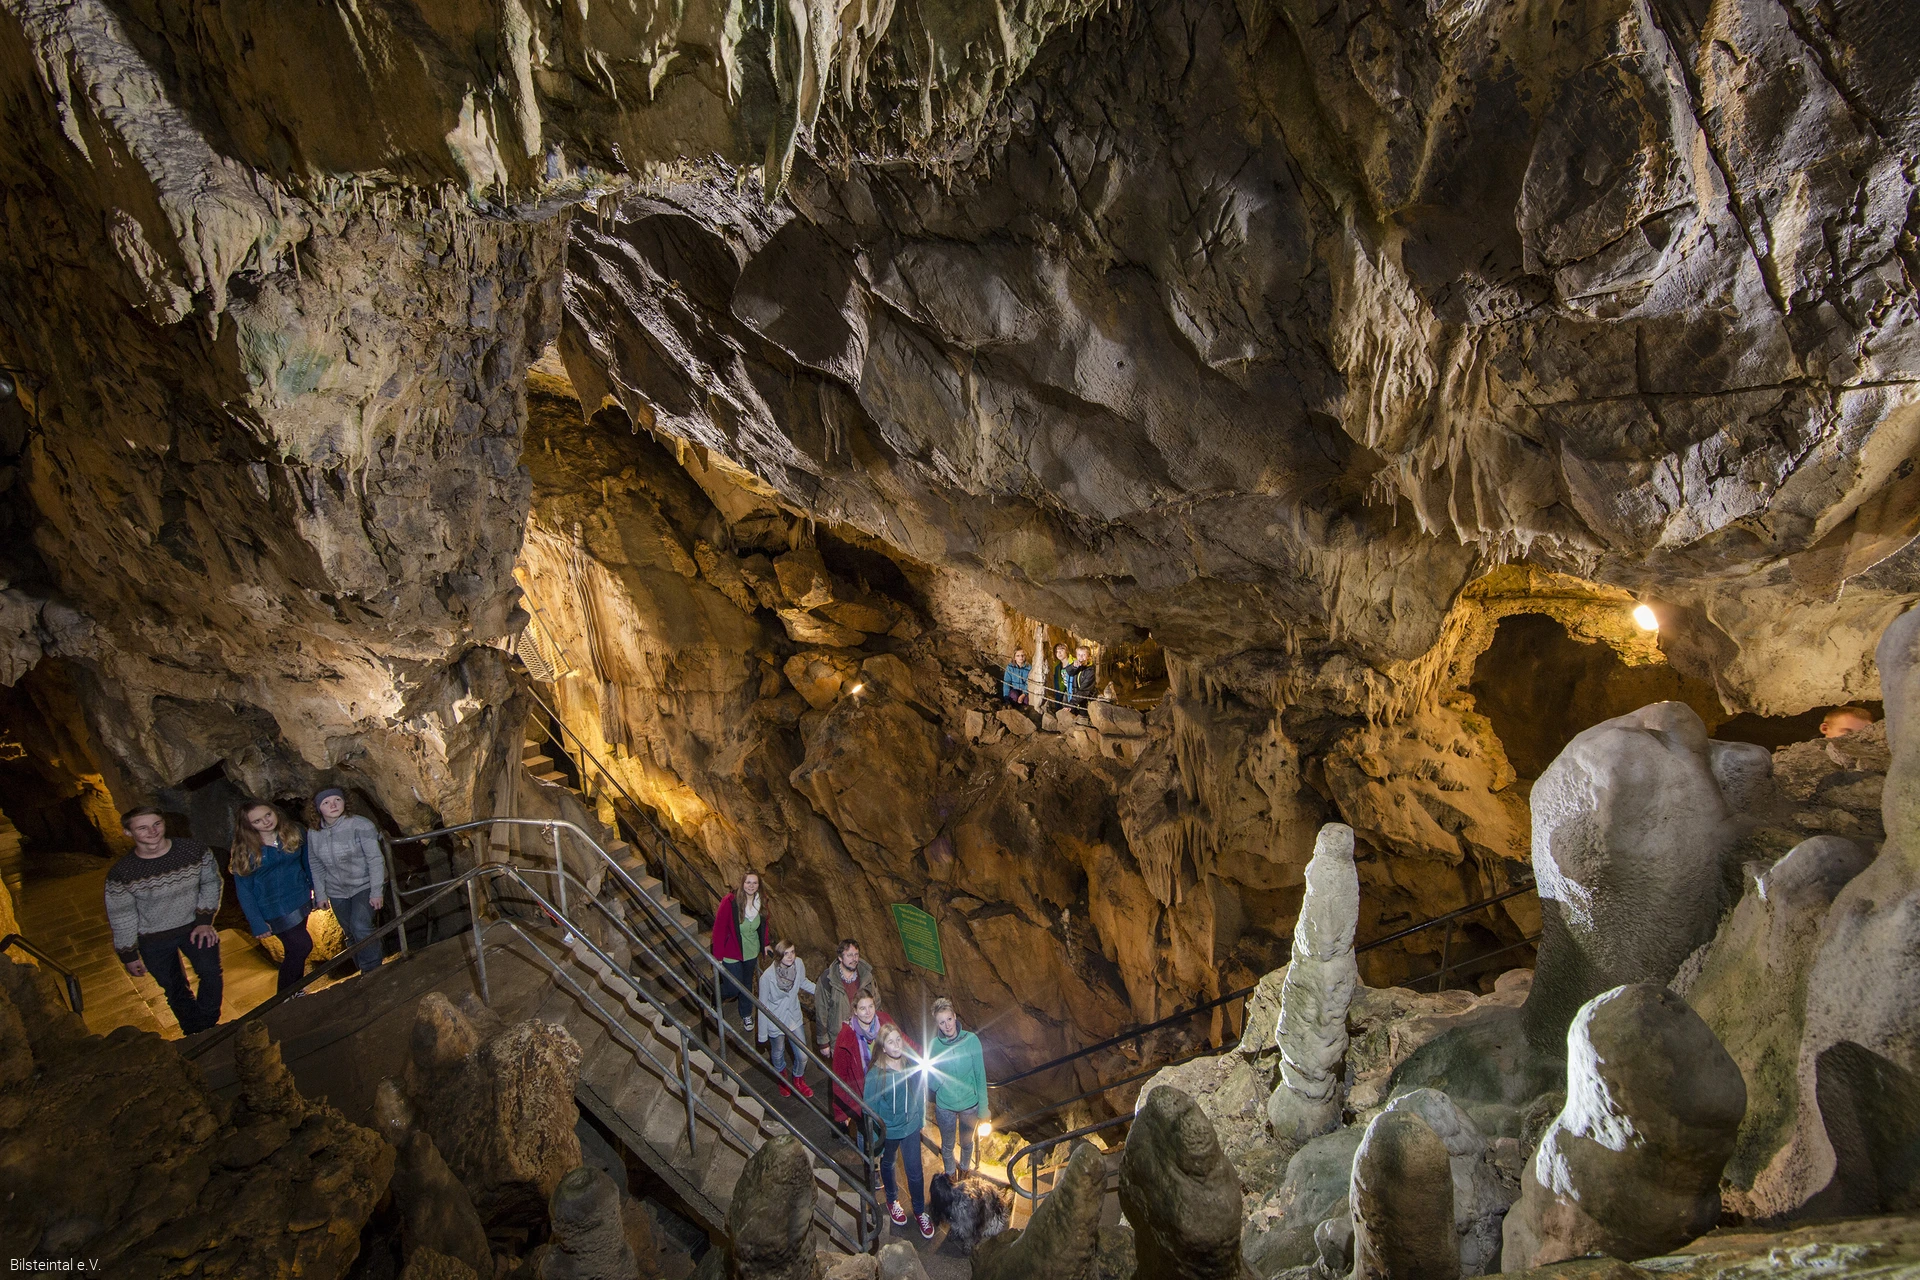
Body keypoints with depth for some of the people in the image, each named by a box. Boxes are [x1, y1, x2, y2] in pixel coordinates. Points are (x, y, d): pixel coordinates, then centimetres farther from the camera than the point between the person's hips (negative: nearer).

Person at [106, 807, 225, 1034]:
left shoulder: (195, 851, -19)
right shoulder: (120, 873, -21)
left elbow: (211, 882, -3)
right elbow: (121, 917, -9)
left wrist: (205, 920, -8)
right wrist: (128, 955, -3)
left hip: (193, 926, 1)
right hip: (153, 939, -1)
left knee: (211, 974, 4)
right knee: (174, 989, 14)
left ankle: (208, 1026, 29)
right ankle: (194, 1033, 35)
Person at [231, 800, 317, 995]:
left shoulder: (294, 832, -6)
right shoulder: (245, 850, -14)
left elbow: (308, 863, 6)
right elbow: (243, 890, -11)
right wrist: (257, 924, -13)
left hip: (301, 899, 4)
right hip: (274, 909, -4)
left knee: (295, 950, 13)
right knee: (302, 946, -7)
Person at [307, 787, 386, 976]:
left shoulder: (360, 825, -19)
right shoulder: (313, 833, -3)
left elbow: (375, 859, -18)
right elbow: (315, 865, 8)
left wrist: (377, 891, -19)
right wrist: (320, 893, 6)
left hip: (365, 886, -5)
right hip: (337, 891, 5)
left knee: (361, 927, -20)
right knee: (351, 933, 12)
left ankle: (372, 970, -7)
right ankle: (366, 974, 26)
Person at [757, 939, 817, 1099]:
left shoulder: (798, 964, -21)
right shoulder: (767, 976, -32)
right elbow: (763, 1005, -19)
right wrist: (763, 1034, -11)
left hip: (795, 1019, 3)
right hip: (775, 1023, -3)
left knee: (802, 1056, 14)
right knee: (778, 1055, 23)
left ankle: (799, 1081, 48)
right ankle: (782, 1080, 57)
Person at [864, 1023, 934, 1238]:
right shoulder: (875, 1074, -27)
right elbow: (870, 1109, -17)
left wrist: (921, 1119, 10)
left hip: (911, 1126, 2)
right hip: (887, 1130, -2)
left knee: (915, 1172, 12)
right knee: (887, 1165, 24)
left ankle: (920, 1212, 36)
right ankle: (892, 1201, 52)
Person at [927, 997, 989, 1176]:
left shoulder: (971, 1040, -20)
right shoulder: (935, 1045, -17)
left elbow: (980, 1074, -11)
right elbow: (932, 1080, -7)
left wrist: (983, 1107, -8)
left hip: (970, 1104, 0)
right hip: (945, 1106, 0)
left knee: (967, 1142, 25)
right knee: (947, 1145, 22)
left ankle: (965, 1168, 55)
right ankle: (949, 1174, 51)